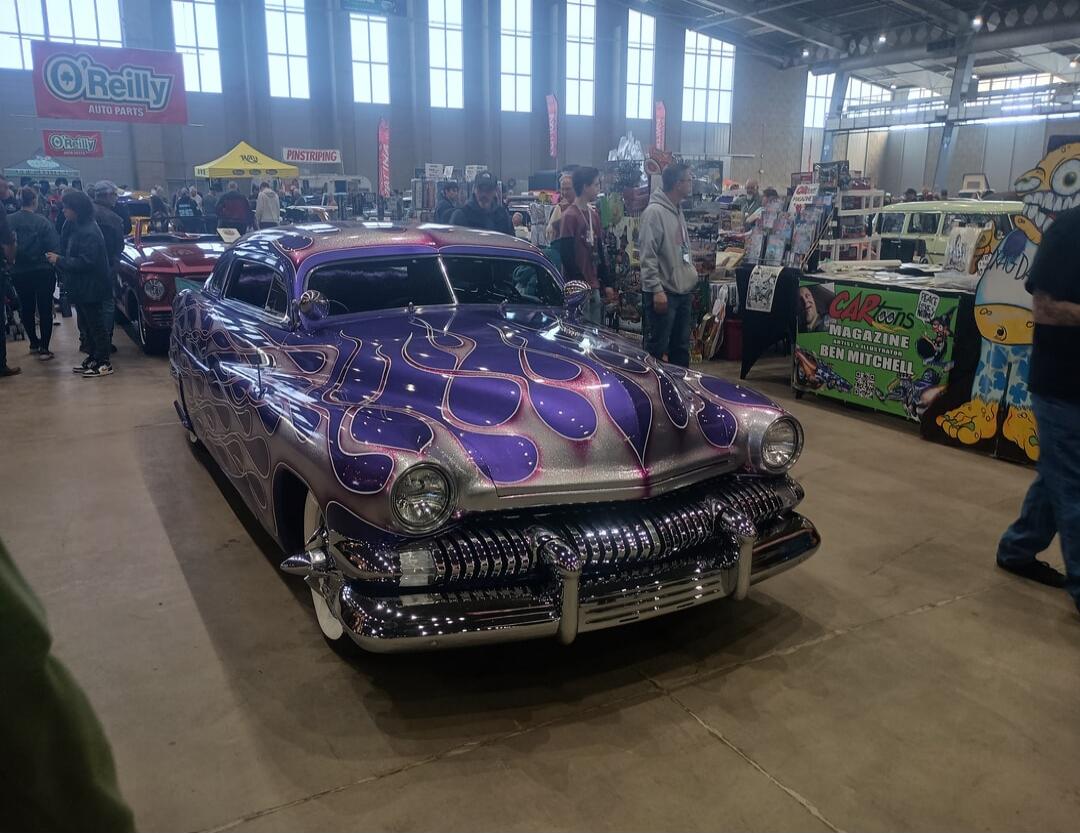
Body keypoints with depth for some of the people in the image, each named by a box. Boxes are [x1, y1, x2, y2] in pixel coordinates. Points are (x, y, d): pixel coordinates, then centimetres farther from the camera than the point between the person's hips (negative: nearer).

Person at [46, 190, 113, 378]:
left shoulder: (89, 232, -20)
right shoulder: (75, 227, 10)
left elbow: (85, 261, -24)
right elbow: (72, 254, 14)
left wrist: (59, 260, -17)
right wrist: (58, 259, -2)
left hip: (90, 288, -10)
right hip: (80, 286, 10)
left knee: (95, 325, -3)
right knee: (85, 325, 16)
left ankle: (104, 363, 5)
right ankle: (93, 358, 25)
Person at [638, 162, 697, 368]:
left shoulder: (678, 211, 16)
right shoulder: (655, 212, -13)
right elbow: (647, 255, -18)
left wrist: (691, 279, 18)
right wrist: (657, 289, -22)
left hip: (683, 291, 9)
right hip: (663, 293, -9)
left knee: (681, 346, 14)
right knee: (657, 346, -4)